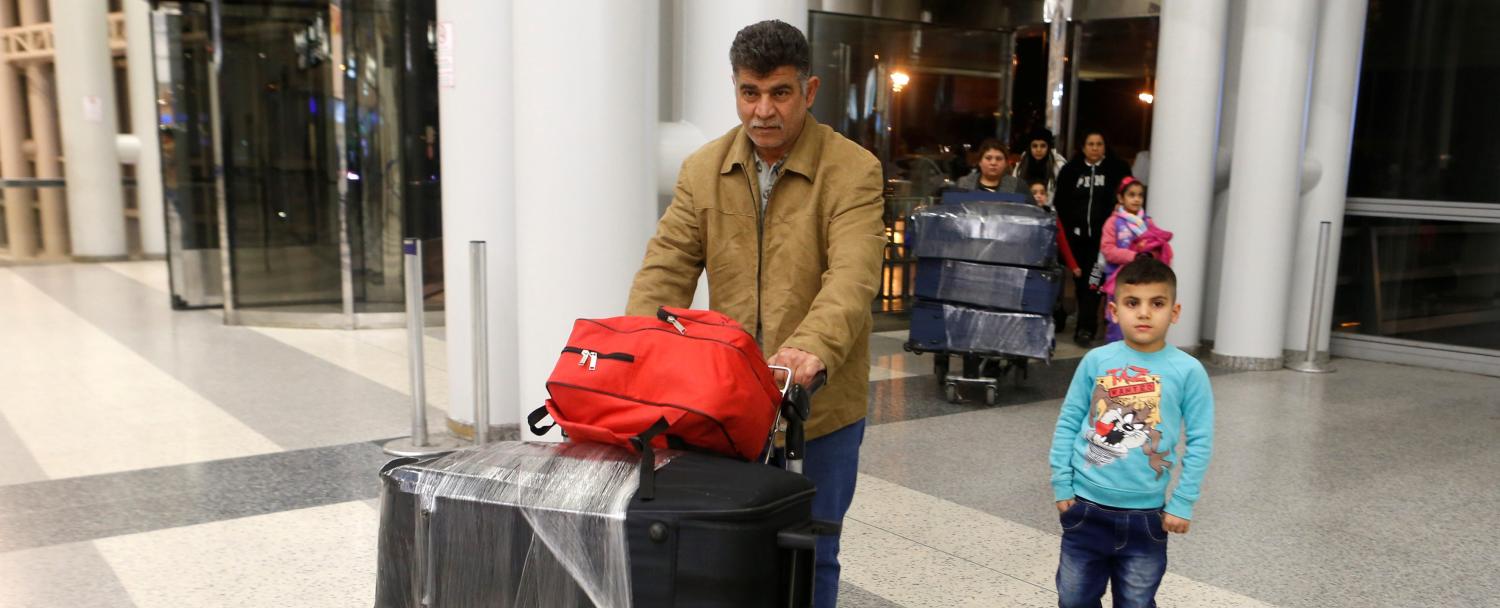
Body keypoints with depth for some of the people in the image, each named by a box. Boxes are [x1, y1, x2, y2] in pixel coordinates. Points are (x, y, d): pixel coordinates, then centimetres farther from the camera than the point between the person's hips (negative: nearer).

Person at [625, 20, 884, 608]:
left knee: (810, 554, 11)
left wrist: (814, 346, -42)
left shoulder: (854, 171, -10)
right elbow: (667, 266, -2)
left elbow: (853, 275, -23)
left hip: (820, 404, -3)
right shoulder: (703, 170, 3)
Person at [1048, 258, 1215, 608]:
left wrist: (1182, 504, -6)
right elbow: (1068, 424, 1)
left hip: (1145, 516, -1)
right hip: (1085, 508, 1)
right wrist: (1061, 485, -1)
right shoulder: (1095, 361, -5)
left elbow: (1200, 442, -4)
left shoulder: (1188, 371, -8)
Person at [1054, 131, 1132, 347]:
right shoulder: (1070, 170, 7)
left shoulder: (1117, 169, 1)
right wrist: (1066, 227, -1)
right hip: (1077, 235, 3)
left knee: (1092, 281, -9)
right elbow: (1060, 202, 7)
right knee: (1080, 280, 10)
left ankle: (1085, 328, -10)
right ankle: (1087, 324, 26)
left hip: (1102, 237, -3)